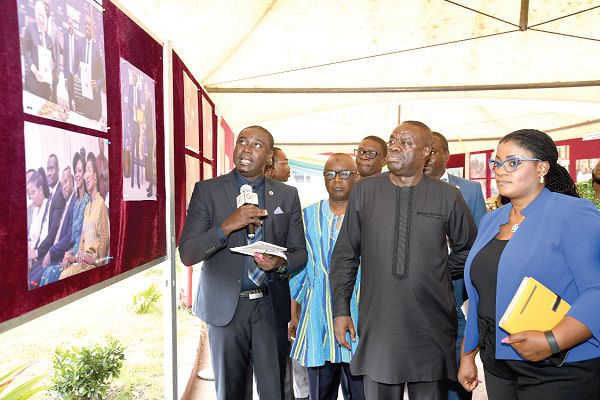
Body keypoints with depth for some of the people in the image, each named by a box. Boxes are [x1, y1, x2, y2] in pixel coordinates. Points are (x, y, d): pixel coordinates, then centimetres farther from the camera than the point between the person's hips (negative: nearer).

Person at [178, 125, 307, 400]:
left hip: (271, 307, 1)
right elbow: (187, 254, -8)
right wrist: (226, 226, -24)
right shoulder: (207, 191, -3)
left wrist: (281, 263, -16)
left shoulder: (287, 195, 4)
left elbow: (299, 252, 7)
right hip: (225, 306, -1)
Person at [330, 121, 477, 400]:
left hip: (431, 328, 0)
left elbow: (466, 248, 16)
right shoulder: (363, 191, 1)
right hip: (377, 326, 1)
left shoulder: (448, 196, 0)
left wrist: (441, 276, 8)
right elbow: (344, 255, 4)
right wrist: (340, 309, 2)